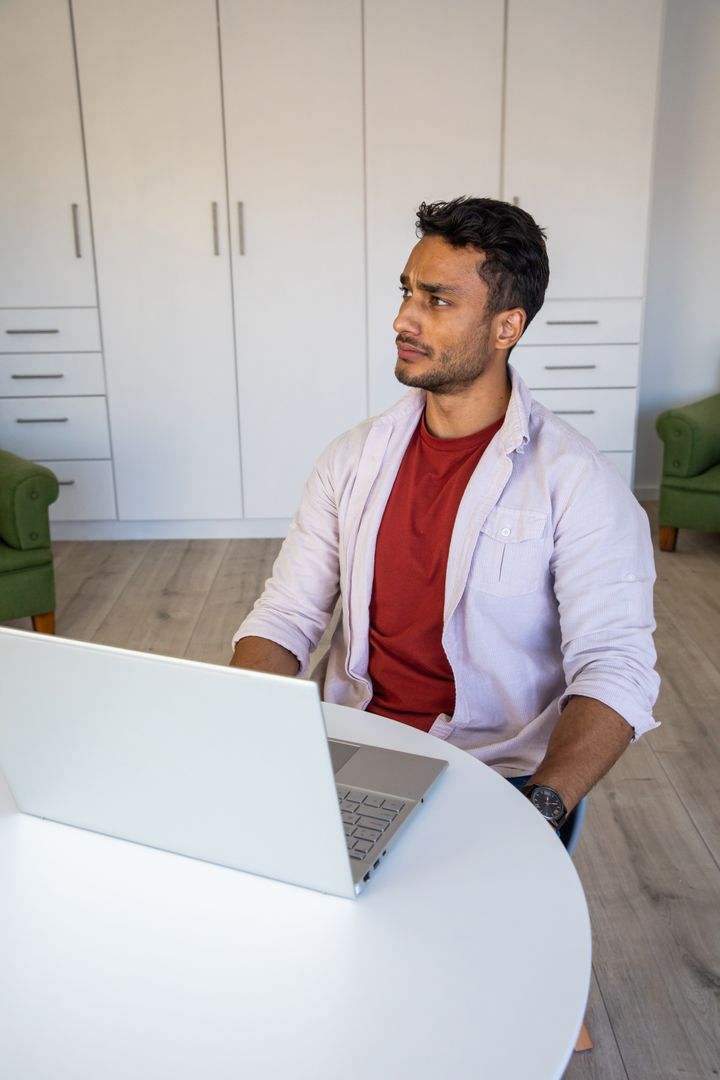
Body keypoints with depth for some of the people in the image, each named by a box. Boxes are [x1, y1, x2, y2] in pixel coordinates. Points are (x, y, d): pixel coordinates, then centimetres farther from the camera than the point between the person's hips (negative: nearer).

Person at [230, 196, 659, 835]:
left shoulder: (575, 480, -8)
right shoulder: (354, 457, 6)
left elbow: (614, 667, -14)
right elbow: (285, 617, 5)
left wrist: (541, 806, -30)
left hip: (495, 773, -3)